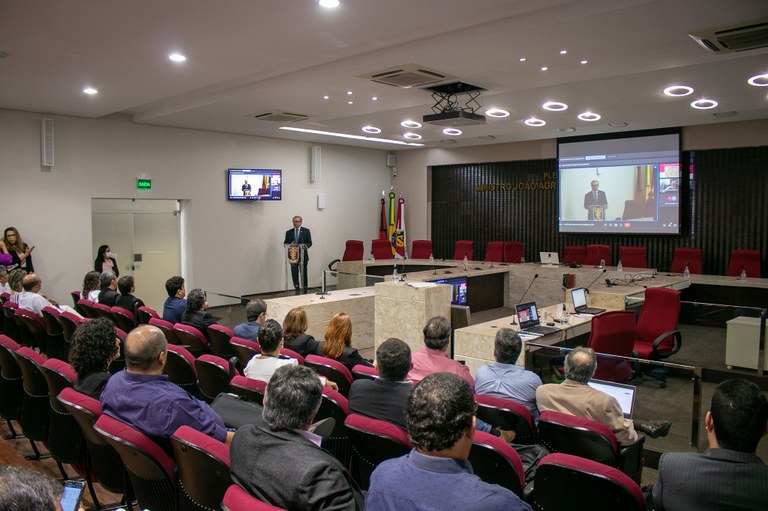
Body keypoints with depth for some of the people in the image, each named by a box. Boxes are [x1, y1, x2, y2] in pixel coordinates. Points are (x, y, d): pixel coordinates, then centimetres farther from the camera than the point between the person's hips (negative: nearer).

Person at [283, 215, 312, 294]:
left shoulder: (306, 231, 4)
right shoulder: (288, 232, 10)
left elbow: (309, 243, 0)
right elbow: (285, 243, 9)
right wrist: (289, 246, -13)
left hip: (303, 255, -2)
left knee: (303, 273, 2)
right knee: (294, 274, 0)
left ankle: (304, 290, 10)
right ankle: (297, 289, 11)